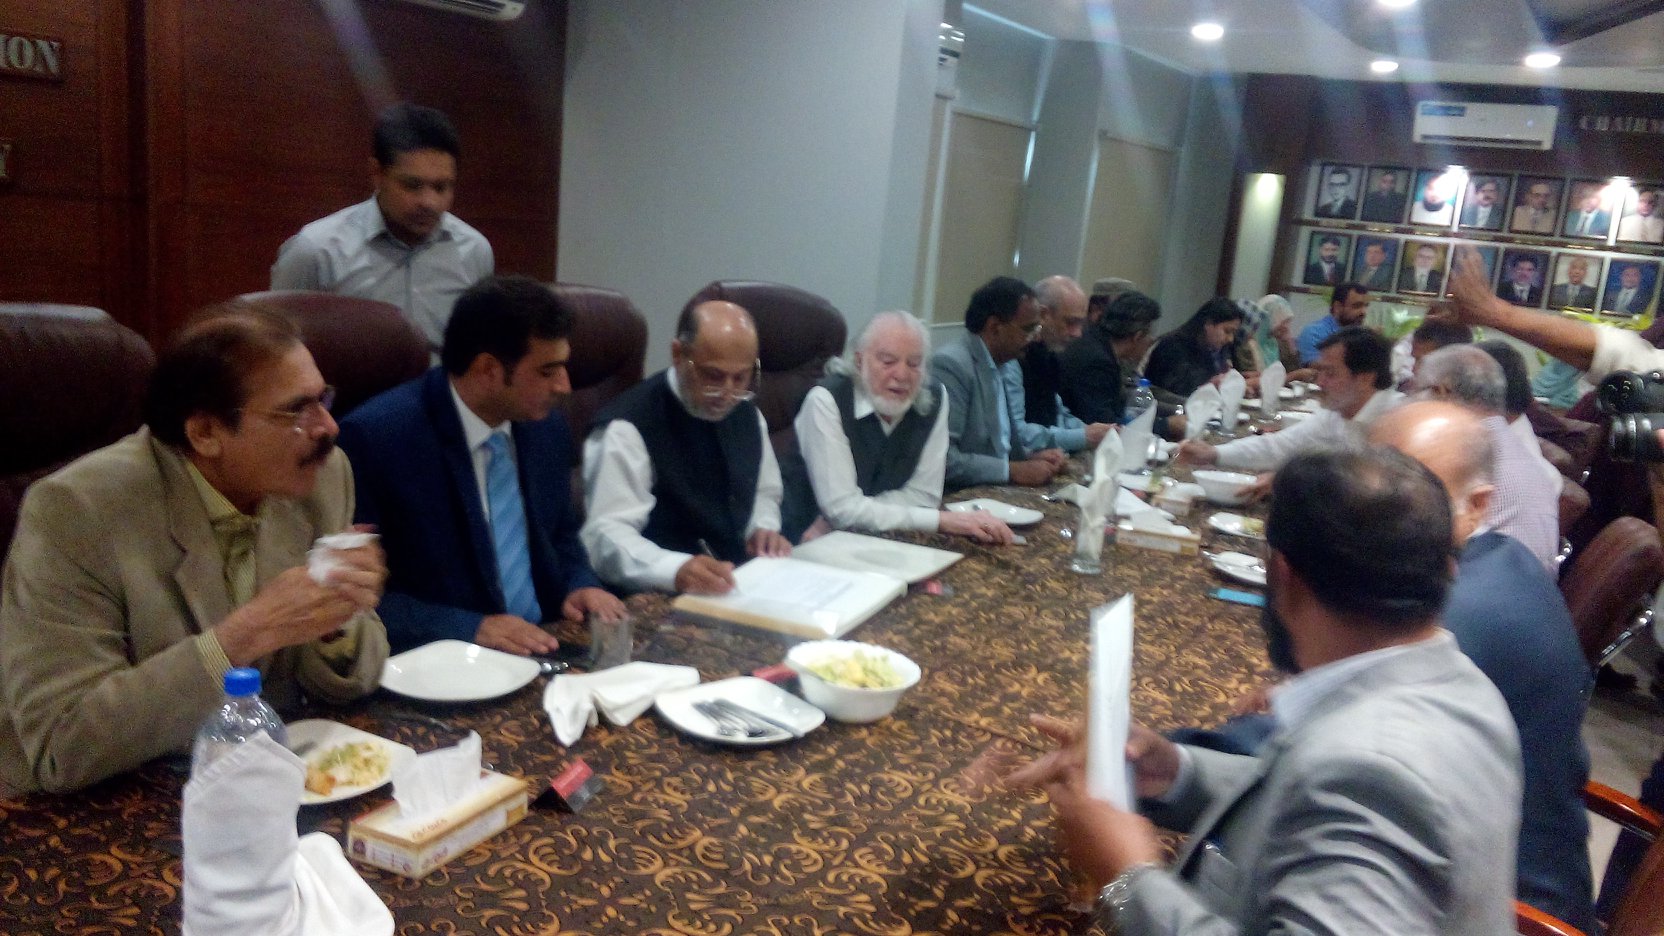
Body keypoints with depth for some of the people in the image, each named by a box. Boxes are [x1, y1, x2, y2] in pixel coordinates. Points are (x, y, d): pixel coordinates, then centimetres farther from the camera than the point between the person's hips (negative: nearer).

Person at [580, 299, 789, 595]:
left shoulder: (746, 412, 6)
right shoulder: (628, 427, -16)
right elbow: (606, 536, -22)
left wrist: (764, 529, -1)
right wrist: (676, 570, -38)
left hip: (744, 585, 7)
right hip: (662, 600, -7)